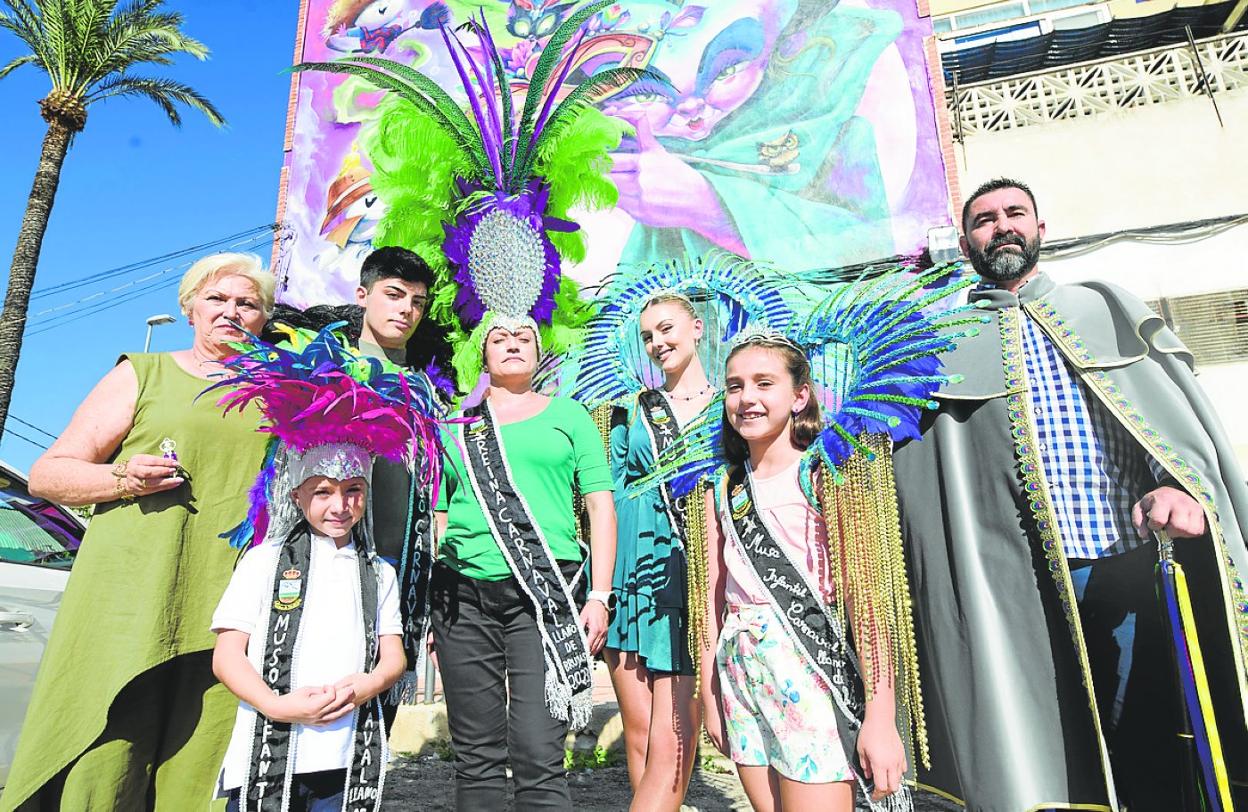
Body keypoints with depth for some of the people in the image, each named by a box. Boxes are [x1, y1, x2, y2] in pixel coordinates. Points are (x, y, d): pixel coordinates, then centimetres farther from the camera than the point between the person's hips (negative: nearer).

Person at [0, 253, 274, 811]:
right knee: (101, 766, -5)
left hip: (228, 610, 1)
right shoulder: (143, 374, 11)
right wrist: (121, 479, -11)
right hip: (133, 592, -1)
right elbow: (47, 473, 8)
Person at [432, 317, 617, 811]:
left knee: (538, 756, -8)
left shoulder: (568, 415, 11)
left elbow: (601, 507, 6)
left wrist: (600, 595, -4)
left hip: (544, 591, -2)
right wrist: (426, 607, 11)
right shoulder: (458, 425, 16)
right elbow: (440, 517, 16)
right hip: (463, 593, 3)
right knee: (476, 755, 7)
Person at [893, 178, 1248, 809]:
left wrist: (1182, 486, -15)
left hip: (1140, 563, 2)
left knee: (1157, 753, 8)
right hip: (1024, 587, -1)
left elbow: (1178, 406, 4)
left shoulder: (1106, 307, 16)